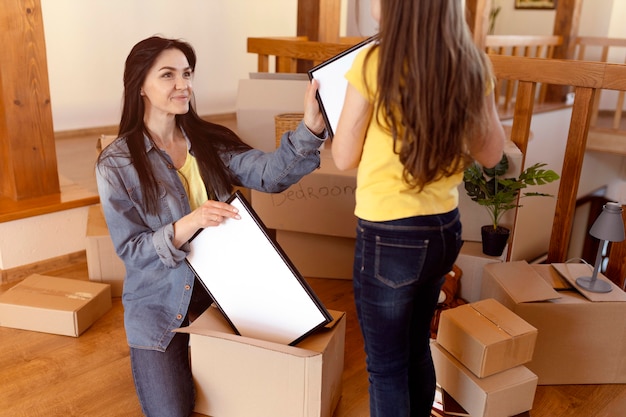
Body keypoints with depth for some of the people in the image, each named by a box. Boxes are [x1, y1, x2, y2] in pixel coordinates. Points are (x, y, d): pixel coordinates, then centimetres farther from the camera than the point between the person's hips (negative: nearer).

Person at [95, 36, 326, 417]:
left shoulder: (210, 141, -4)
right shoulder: (116, 164, -12)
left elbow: (269, 173, -21)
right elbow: (129, 249, -15)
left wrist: (310, 127, -38)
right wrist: (186, 226, -33)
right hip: (158, 302, -3)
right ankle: (153, 359, 27)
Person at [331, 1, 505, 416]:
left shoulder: (375, 63, -16)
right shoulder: (472, 65, -1)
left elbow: (344, 157, -7)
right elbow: (491, 153, 9)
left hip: (390, 238, -6)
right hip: (445, 230, 6)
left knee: (386, 365, 13)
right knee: (417, 348, 26)